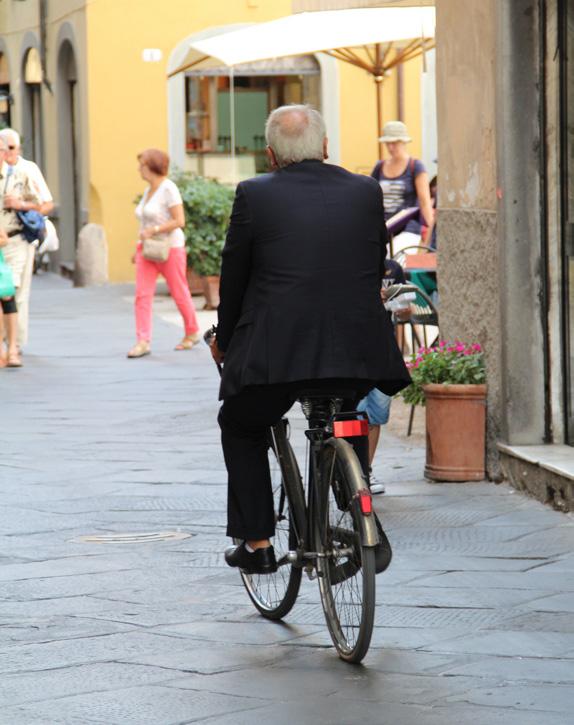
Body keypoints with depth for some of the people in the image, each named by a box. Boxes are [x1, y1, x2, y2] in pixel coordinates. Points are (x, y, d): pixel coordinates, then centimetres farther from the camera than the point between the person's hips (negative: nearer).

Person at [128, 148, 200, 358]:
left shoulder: (168, 189, -13)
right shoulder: (149, 190, 12)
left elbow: (179, 221, -18)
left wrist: (154, 230, -21)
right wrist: (139, 249, 20)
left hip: (169, 248, -8)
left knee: (179, 293, 5)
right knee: (142, 295, -6)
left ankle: (193, 333, 23)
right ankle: (143, 341, -9)